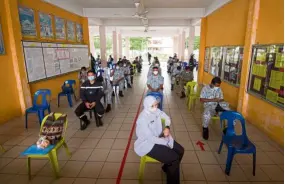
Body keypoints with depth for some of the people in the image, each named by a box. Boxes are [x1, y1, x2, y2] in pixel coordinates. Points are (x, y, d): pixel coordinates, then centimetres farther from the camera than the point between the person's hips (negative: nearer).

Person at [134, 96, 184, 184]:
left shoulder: (156, 111, -7)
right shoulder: (142, 119, -29)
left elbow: (167, 118, 10)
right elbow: (151, 138, -27)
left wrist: (167, 127, -10)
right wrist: (167, 142, -16)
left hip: (158, 137, 8)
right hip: (147, 144, -8)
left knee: (180, 151, 3)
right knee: (175, 158, -16)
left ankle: (167, 168, 29)